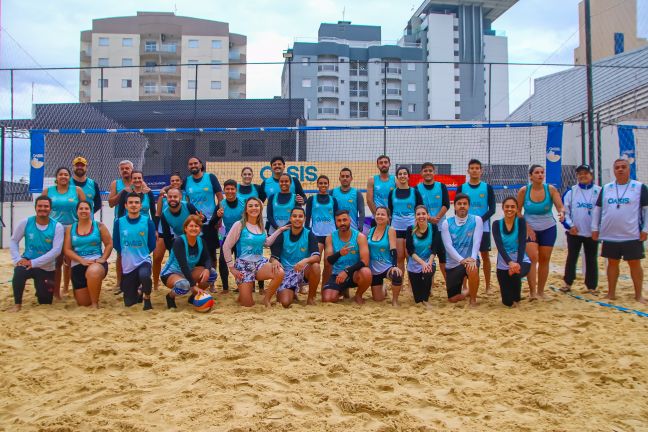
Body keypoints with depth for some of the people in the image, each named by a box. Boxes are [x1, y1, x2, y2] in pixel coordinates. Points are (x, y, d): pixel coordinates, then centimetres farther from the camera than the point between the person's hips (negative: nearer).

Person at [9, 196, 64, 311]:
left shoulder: (57, 227, -12)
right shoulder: (25, 222, -6)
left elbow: (56, 250, -18)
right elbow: (13, 241, 2)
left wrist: (34, 262, -25)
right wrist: (18, 259, -15)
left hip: (46, 268, 0)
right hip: (27, 262, 0)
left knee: (45, 302, 6)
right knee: (19, 272, -36)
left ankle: (42, 289, 44)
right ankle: (17, 304, -13)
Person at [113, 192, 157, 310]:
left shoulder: (148, 222, -7)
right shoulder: (119, 222, -5)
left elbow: (152, 245, 0)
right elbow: (116, 244, 6)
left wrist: (142, 254, 5)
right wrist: (127, 254, 8)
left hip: (144, 261, -2)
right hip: (127, 265, 2)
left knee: (144, 275, -38)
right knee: (129, 302, 8)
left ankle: (147, 298, -8)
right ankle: (138, 295, 44)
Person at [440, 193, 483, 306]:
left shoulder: (476, 220, -3)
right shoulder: (446, 223, -2)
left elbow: (476, 242, -12)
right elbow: (448, 246, -11)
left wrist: (472, 258, -29)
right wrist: (461, 260, -25)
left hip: (470, 259, -2)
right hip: (453, 263, 2)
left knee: (473, 270, -39)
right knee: (453, 299, 3)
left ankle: (473, 299, -12)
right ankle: (468, 292, 40)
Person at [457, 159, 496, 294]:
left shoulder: (487, 188, 3)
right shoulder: (461, 188, 4)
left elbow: (492, 209, -2)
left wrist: (481, 220, -16)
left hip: (483, 227, 0)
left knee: (485, 256, 5)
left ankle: (488, 286, 14)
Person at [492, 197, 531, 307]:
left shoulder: (521, 222, -6)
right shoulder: (497, 224, -4)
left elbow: (522, 244, -16)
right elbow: (499, 246, -17)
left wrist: (518, 263, -32)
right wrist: (510, 262, -33)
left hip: (521, 261, -1)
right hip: (503, 264, 1)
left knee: (515, 273, -37)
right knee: (507, 302, -3)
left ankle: (516, 298, -4)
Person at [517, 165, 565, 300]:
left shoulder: (551, 189, -9)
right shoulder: (524, 190, -10)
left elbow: (560, 206, -16)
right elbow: (517, 211, -4)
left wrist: (562, 212, -39)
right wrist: (526, 227, -11)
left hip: (548, 229, 2)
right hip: (530, 229, -2)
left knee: (544, 260, 7)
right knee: (532, 258, -16)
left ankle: (541, 291, 18)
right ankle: (532, 291, -13)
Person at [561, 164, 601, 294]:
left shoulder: (599, 191, -1)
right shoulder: (571, 191, 1)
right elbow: (564, 210, 1)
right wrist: (569, 225, -7)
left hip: (592, 233, 0)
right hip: (574, 232, 1)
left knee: (591, 260, 7)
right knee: (571, 258, 7)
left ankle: (592, 286, 17)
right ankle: (567, 283, 17)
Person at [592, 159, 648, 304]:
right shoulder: (606, 188, 8)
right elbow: (597, 209, 12)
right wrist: (595, 229, 8)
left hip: (632, 236, -3)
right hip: (609, 236, 3)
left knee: (635, 264, 2)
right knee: (612, 263, 10)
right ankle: (611, 293, 19)